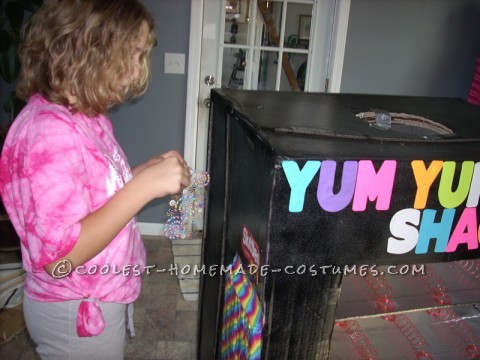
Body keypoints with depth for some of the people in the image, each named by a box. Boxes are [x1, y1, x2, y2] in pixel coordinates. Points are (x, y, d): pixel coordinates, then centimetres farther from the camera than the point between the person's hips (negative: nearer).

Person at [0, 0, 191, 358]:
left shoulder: (86, 115, 1)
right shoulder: (51, 131, -27)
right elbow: (58, 257, -29)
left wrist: (148, 171, -4)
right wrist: (143, 187, -31)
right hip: (76, 314, -8)